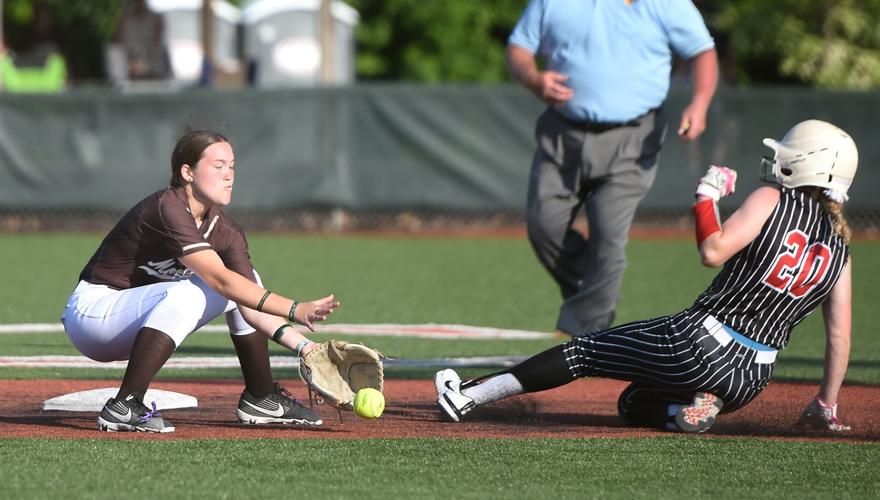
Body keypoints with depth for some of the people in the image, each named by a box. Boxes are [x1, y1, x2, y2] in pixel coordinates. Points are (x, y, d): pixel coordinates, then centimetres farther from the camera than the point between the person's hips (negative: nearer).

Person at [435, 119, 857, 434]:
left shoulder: (772, 200, -6)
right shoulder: (839, 244, 10)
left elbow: (713, 252, -17)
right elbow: (840, 333, 11)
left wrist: (706, 197, 0)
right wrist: (826, 406, 18)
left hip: (699, 344, -6)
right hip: (751, 380, 6)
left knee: (584, 352, 11)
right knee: (633, 405, 24)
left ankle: (468, 395, 10)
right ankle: (690, 409, -6)